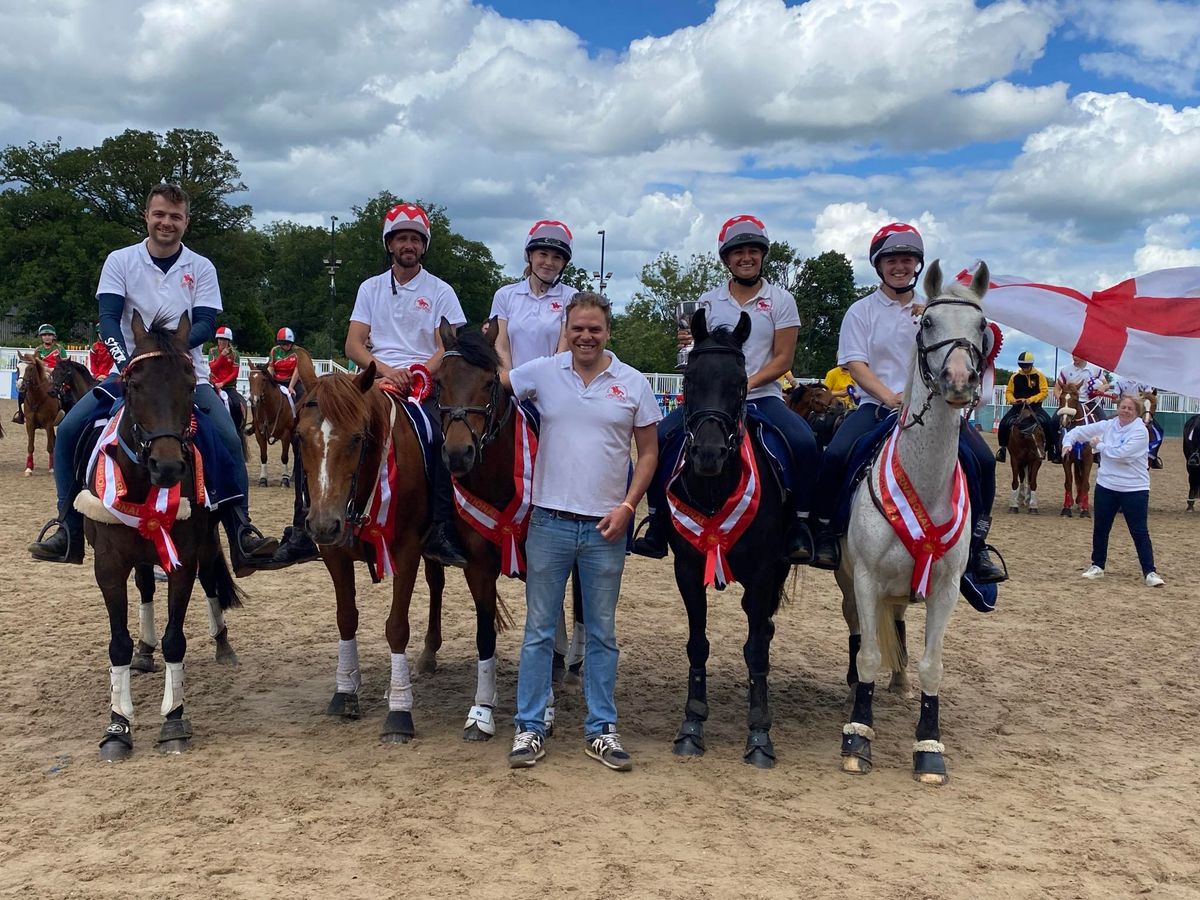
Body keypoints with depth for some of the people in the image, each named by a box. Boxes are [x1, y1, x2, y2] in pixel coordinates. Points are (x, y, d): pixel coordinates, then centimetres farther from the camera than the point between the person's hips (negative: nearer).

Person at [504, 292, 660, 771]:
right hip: (549, 521, 0)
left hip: (606, 526, 0)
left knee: (602, 633, 10)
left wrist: (626, 507, -6)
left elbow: (648, 452, 4)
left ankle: (602, 730, 21)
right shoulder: (542, 372, 1)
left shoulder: (633, 384, 1)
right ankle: (530, 727, 16)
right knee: (539, 629, 6)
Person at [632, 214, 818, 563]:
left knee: (804, 442, -28)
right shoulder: (708, 302, 10)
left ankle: (800, 526, -12)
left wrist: (748, 383, -16)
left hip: (762, 395, -2)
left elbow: (783, 358, -1)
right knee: (659, 437, -18)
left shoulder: (780, 301, 4)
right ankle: (658, 525, -6)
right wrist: (688, 346, -11)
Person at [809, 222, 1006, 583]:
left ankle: (976, 544, -2)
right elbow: (855, 363, -4)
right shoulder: (862, 311, 7)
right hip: (877, 404, -2)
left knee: (982, 460, -17)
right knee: (834, 455, -28)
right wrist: (890, 397, -20)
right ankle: (825, 531, -7)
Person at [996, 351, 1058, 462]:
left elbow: (1044, 392, -7)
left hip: (1035, 406, -2)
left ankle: (1051, 448, -13)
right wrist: (1012, 399, -13)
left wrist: (1030, 400, -20)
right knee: (1004, 423, -20)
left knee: (1048, 423, -26)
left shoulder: (1039, 376, -2)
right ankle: (1003, 447, -4)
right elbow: (1009, 391, 10)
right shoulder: (1015, 377, 3)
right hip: (1018, 407, 2)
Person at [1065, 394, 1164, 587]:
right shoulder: (1107, 426, 3)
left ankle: (1149, 572, 1)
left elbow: (1121, 453, -23)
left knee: (1140, 531, -4)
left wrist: (1099, 445, -10)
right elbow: (1080, 430, 9)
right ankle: (1097, 566, 27)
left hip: (1134, 489, -5)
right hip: (1106, 486, 5)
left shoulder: (1140, 432, -12)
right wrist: (1068, 442, -11)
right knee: (1100, 528, 13)